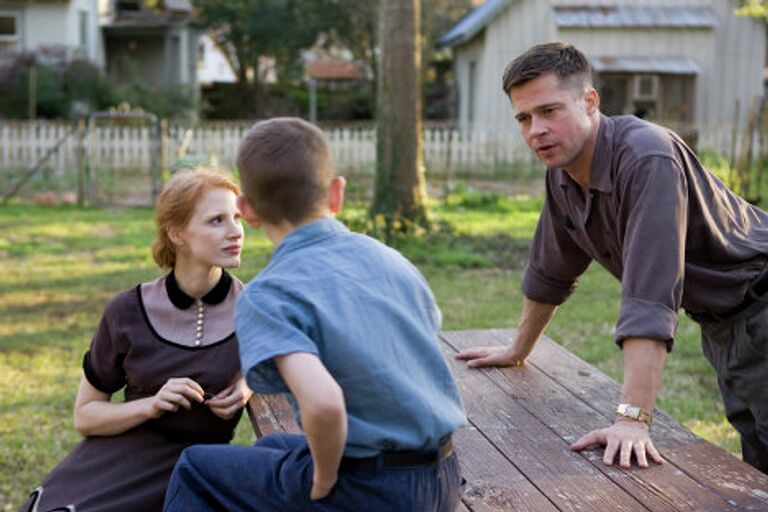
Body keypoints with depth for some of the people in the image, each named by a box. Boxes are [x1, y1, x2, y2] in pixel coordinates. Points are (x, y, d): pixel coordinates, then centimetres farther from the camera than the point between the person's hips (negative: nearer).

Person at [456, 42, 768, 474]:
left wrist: (633, 419, -39)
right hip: (719, 323, 7)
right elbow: (550, 272, 12)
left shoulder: (647, 159, -30)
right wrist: (517, 352, 20)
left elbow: (650, 299, -37)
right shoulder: (564, 170, -3)